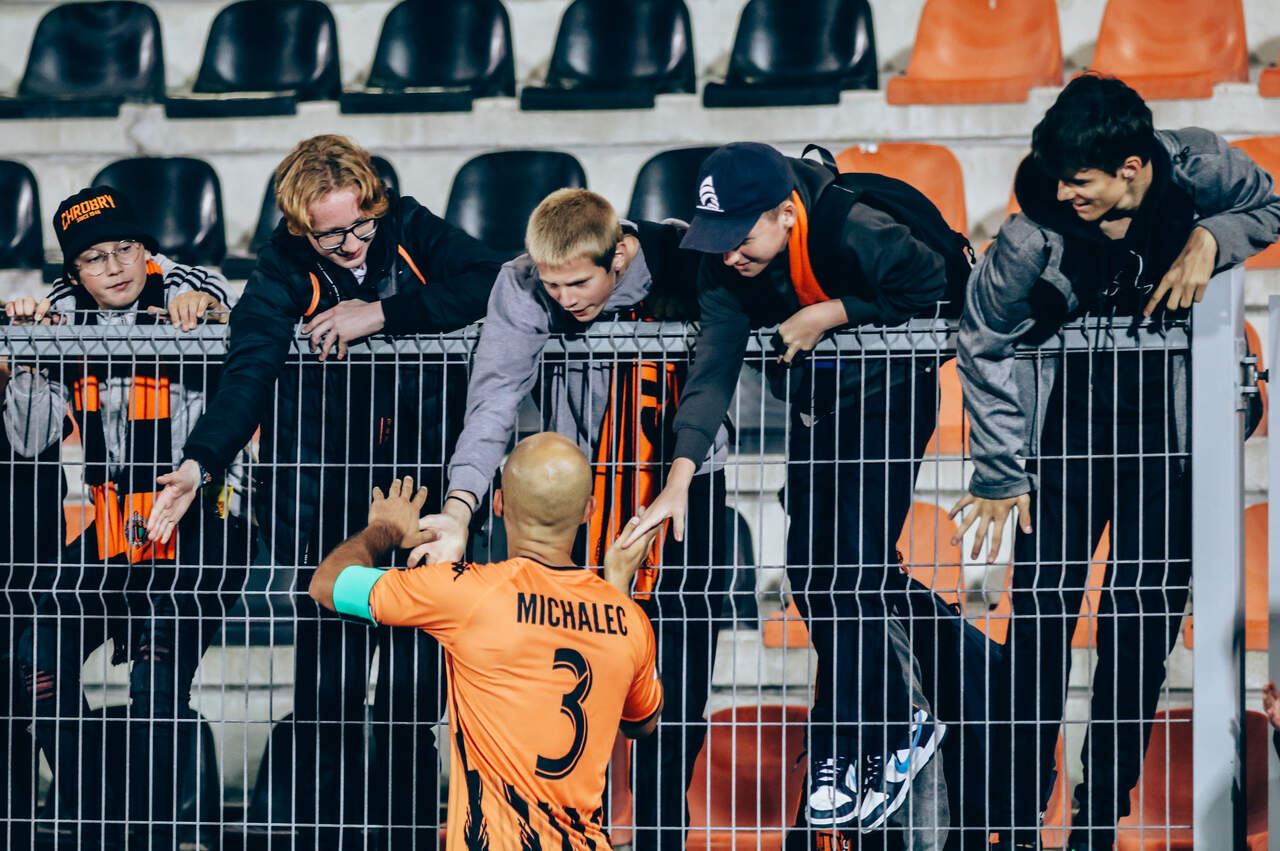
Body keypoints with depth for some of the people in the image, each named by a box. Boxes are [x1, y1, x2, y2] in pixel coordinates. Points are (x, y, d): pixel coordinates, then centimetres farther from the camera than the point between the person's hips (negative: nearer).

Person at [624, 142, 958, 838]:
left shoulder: (857, 234, -32)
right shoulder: (726, 262, -17)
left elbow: (939, 290, -20)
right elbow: (714, 362, -24)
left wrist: (833, 314, -26)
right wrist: (679, 480, -34)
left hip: (891, 394, -6)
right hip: (817, 398, 6)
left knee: (850, 574, -13)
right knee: (809, 575, 3)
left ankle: (840, 756, -2)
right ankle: (901, 727, 19)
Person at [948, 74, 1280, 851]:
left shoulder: (1201, 170, -17)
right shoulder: (1036, 233, -22)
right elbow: (986, 343, -8)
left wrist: (1211, 238, -18)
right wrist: (999, 472, -4)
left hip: (1165, 431, 1)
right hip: (1067, 429, -1)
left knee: (1146, 613, 1)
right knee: (1042, 611, -5)